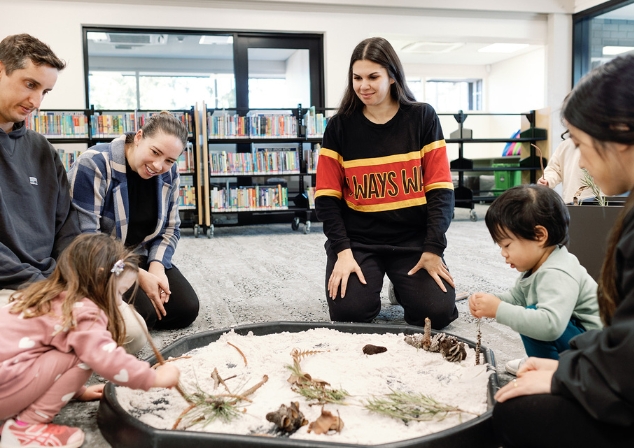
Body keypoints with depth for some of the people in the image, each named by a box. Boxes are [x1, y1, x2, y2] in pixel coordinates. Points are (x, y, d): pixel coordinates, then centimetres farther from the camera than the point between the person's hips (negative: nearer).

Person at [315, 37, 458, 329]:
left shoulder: (422, 118, 1)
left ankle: (404, 287, 17)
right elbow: (327, 196, -1)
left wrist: (433, 248, -12)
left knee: (438, 313, -16)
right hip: (358, 239, 0)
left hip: (414, 238, 1)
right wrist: (343, 250, -12)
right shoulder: (340, 125, 1)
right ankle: (369, 284, 16)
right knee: (349, 312, -20)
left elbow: (440, 188, -3)